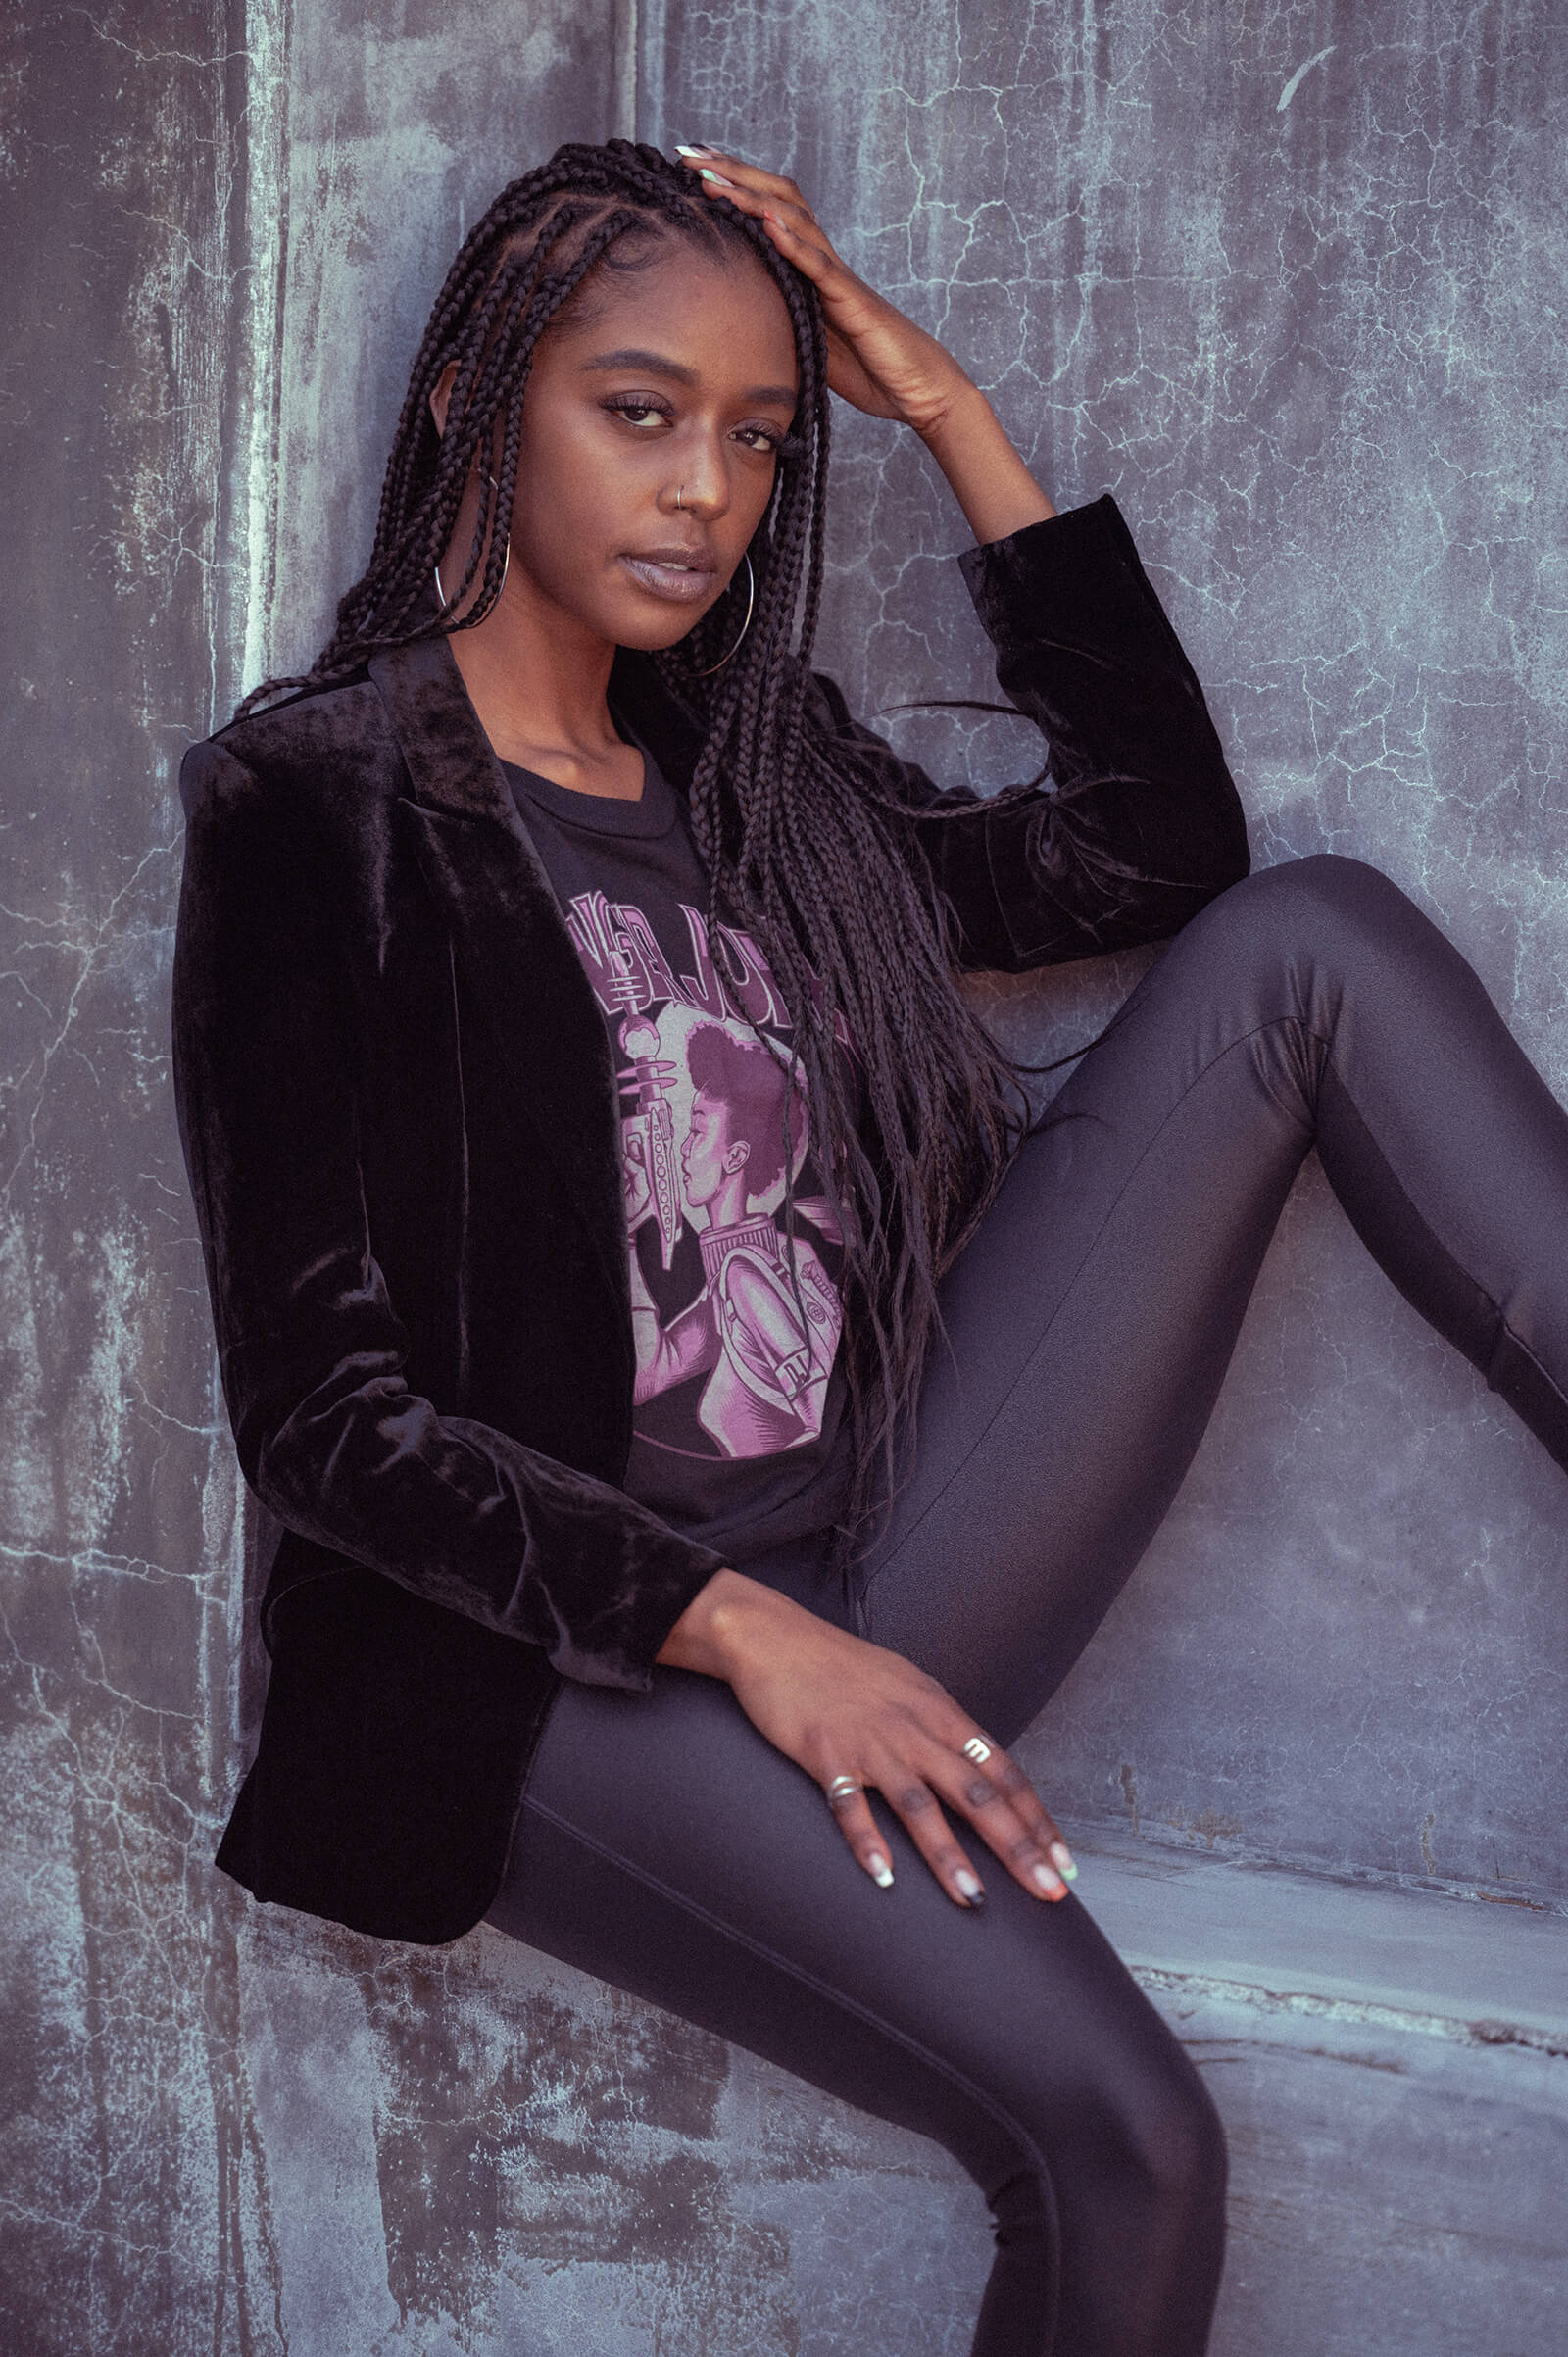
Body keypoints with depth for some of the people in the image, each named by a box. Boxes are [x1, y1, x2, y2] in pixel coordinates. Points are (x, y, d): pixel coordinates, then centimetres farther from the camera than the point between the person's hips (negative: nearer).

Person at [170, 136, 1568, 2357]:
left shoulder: (755, 779, 17)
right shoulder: (320, 805, -3)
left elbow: (1159, 846, 11)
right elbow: (322, 1414, -9)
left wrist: (948, 408, 9)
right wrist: (731, 1625, -20)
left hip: (867, 1579, 6)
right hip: (570, 1657, -6)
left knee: (1303, 937, -6)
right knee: (1121, 2136, -30)